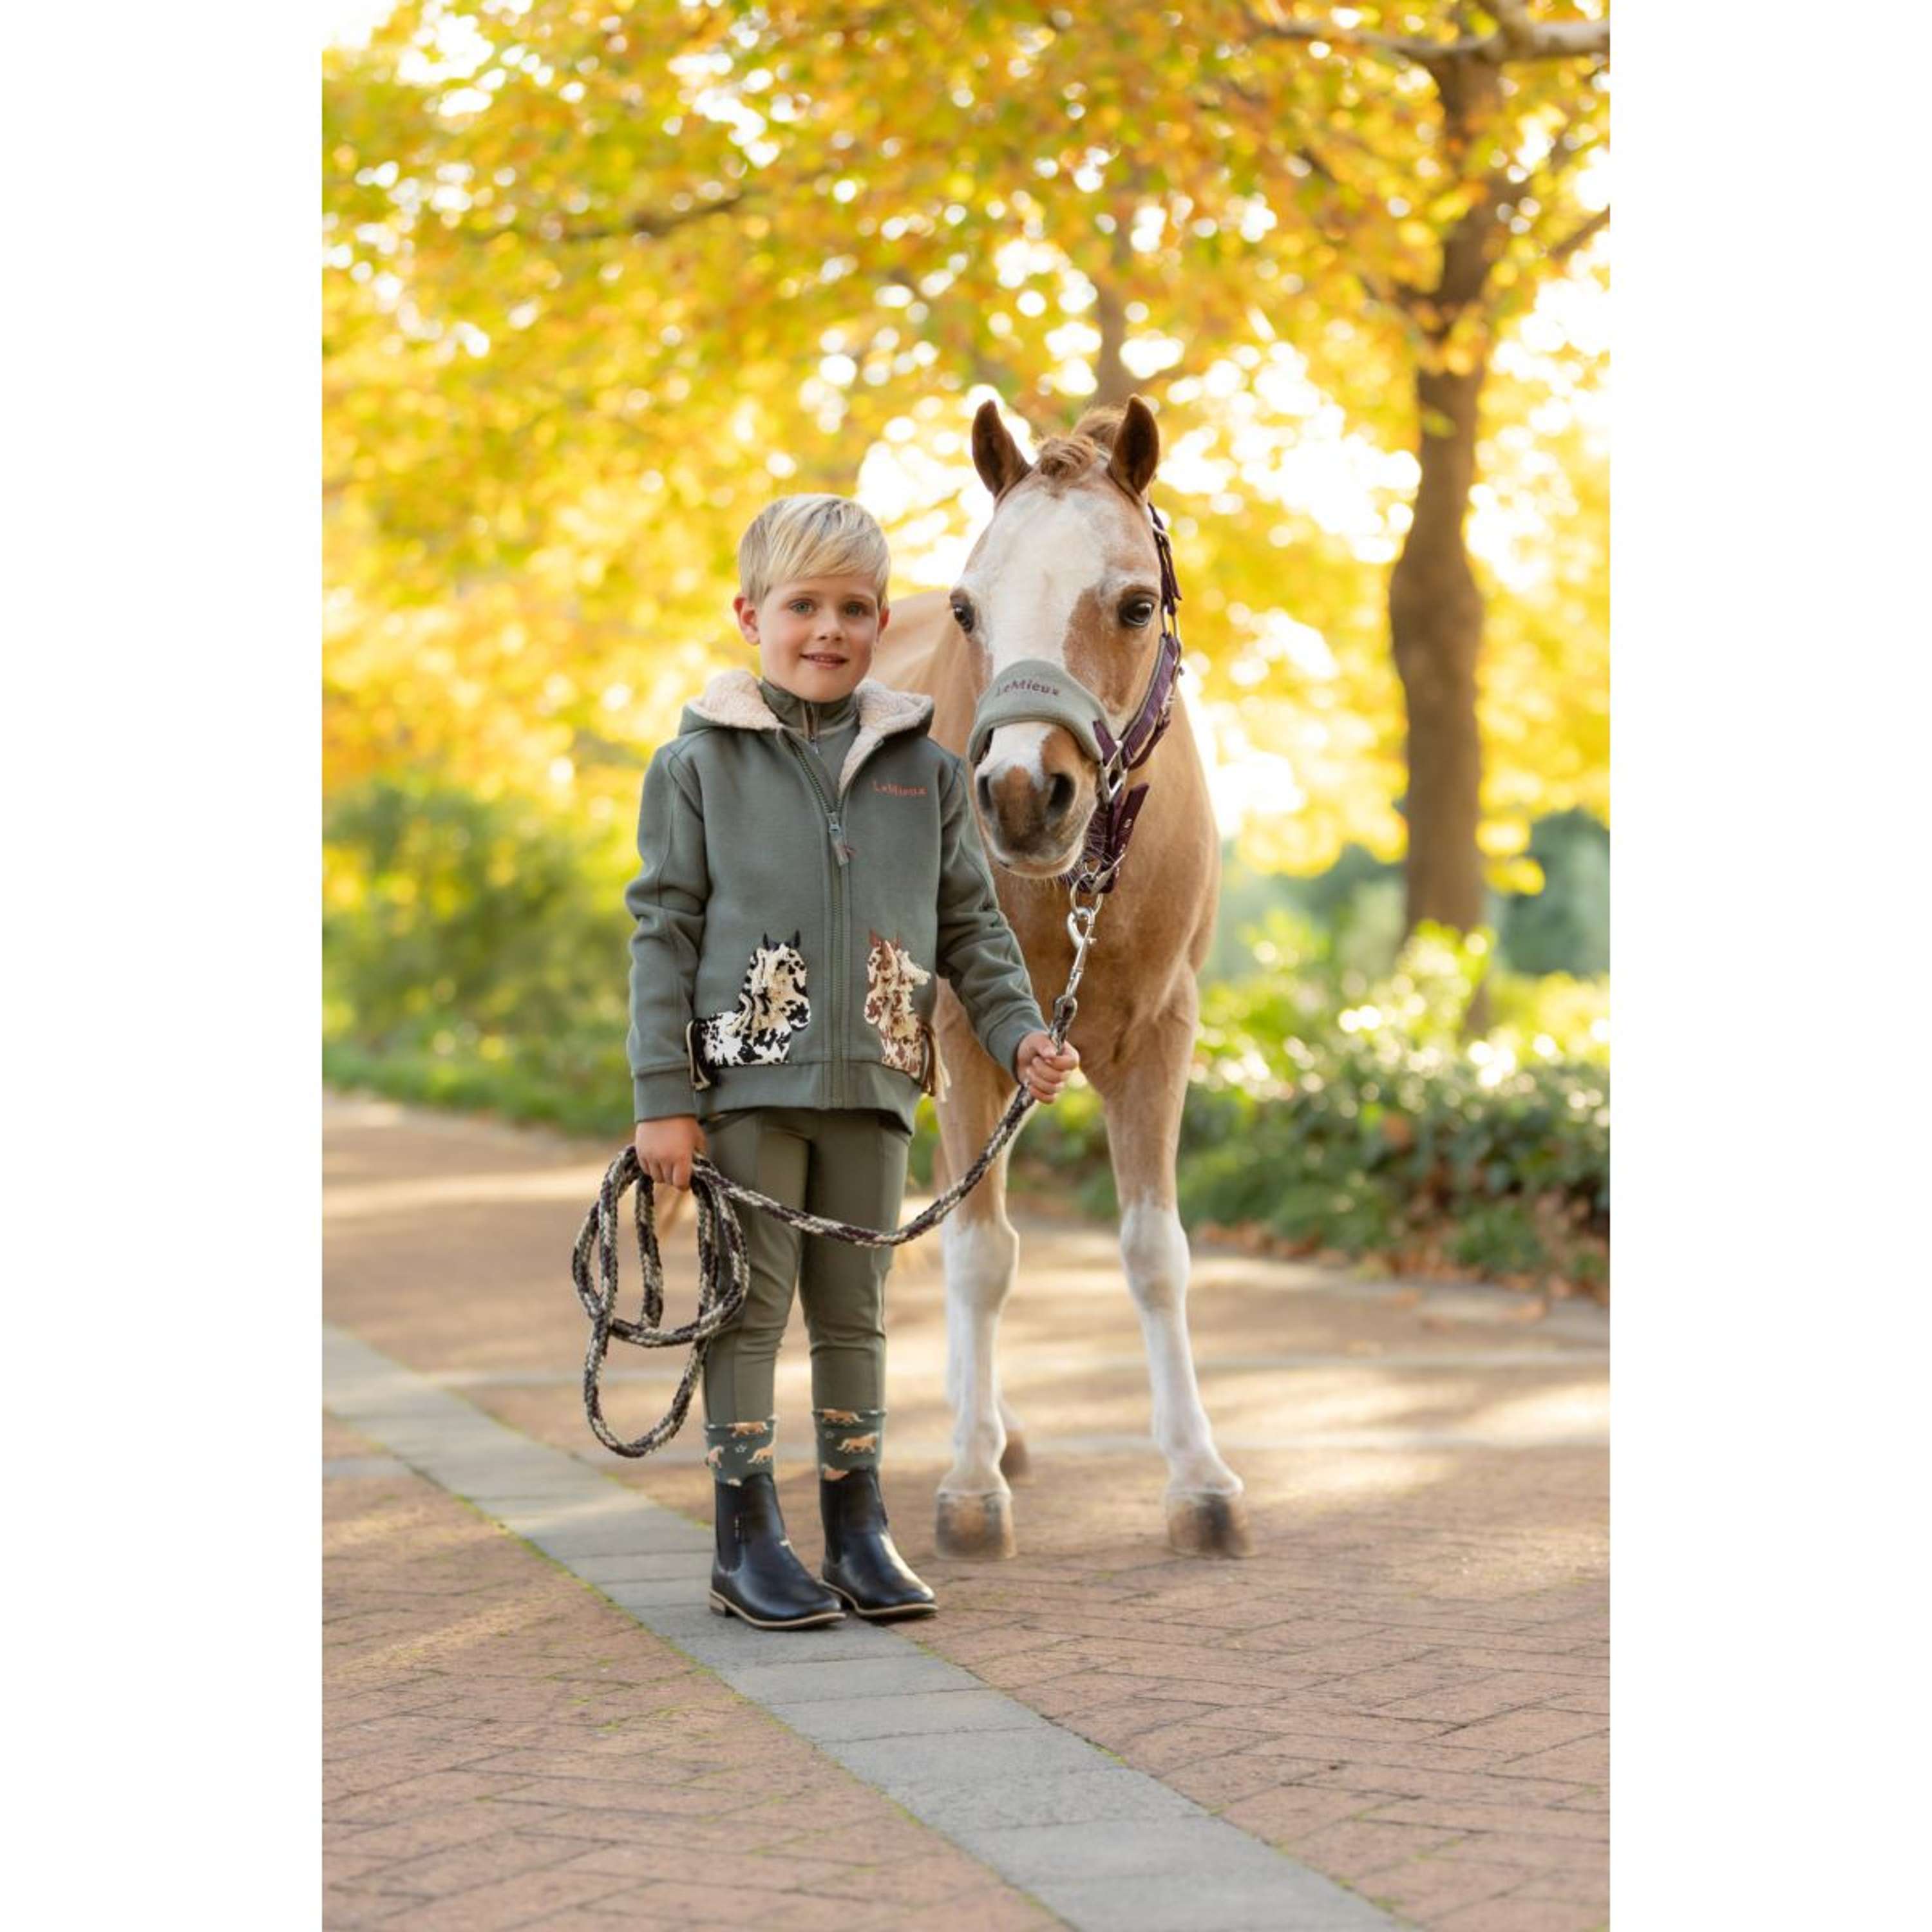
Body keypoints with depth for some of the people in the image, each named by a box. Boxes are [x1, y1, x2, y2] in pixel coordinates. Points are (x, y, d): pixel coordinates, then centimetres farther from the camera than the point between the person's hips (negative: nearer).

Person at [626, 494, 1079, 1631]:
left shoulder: (924, 769, 8)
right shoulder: (700, 764, -1)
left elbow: (970, 923, 12)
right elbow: (664, 931, -2)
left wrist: (1018, 1030, -4)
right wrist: (663, 1099, -8)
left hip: (872, 1082, 3)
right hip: (747, 1079, -3)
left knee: (855, 1312, 11)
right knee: (751, 1307, 1)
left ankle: (859, 1530, 19)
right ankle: (749, 1543, 9)